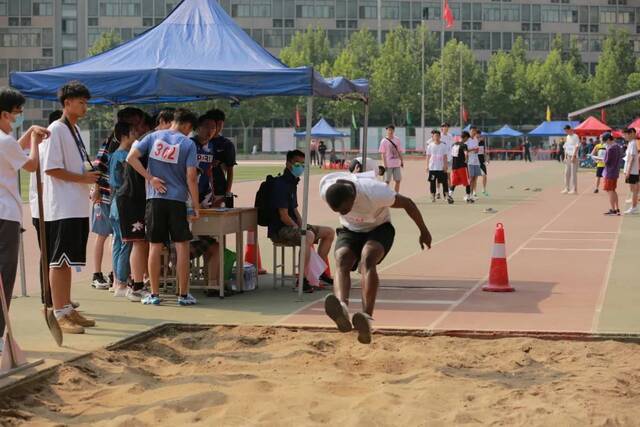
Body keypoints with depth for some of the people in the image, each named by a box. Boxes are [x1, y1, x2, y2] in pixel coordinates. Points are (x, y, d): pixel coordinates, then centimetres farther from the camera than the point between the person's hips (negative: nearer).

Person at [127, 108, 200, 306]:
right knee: (182, 247, 5)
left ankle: (154, 294, 9)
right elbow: (191, 177, -7)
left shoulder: (153, 136, 6)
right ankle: (183, 295, 7)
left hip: (155, 199, 2)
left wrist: (150, 178, -2)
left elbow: (131, 158, -4)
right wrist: (196, 206, -1)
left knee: (155, 247, 6)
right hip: (178, 200, -2)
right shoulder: (188, 144, -3)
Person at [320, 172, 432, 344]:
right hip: (350, 231, 3)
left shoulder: (374, 193, -36)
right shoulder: (325, 188, -24)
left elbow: (407, 203, -18)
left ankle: (367, 317, -51)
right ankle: (342, 307, -57)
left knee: (367, 260, -34)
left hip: (379, 229, -3)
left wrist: (423, 231, -5)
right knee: (342, 262, -29)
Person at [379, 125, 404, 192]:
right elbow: (383, 154, -8)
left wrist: (402, 161, 11)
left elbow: (399, 151, 14)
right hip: (388, 165, -5)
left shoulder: (397, 139, 8)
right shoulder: (384, 141, -6)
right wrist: (385, 165, -13)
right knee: (387, 181, -2)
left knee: (398, 181, 6)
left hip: (397, 164, 5)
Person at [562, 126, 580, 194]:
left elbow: (577, 147, -13)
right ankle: (567, 188, 13)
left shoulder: (575, 137, -8)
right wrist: (565, 157, 13)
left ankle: (574, 189, -6)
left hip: (573, 157, -8)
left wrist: (573, 156, -19)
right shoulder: (567, 137, 15)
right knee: (567, 173, 8)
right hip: (568, 157, 8)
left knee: (573, 173, -7)